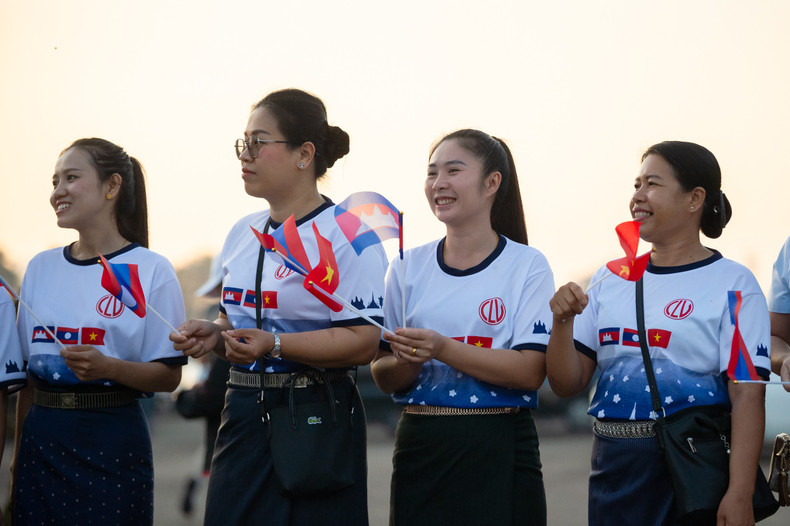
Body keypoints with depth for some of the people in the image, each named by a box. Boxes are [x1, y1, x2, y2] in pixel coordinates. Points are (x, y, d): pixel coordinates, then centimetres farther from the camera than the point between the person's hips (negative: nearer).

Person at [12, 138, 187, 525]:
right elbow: (26, 373, 14)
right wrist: (19, 455, 11)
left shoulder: (152, 271, -3)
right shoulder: (40, 268, 11)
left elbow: (169, 376, -5)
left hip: (112, 439, -4)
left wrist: (108, 367, -22)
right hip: (42, 437, 4)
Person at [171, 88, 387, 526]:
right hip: (243, 413, 7)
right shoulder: (243, 233, 14)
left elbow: (363, 341, -17)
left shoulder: (346, 234, -10)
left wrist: (274, 345, -26)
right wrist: (213, 334, 2)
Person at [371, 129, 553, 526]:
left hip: (500, 452, -3)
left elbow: (530, 371, -13)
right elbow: (384, 379, 8)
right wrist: (406, 362, -14)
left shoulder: (527, 266, -2)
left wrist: (443, 349, -21)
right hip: (420, 445, 3)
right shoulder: (409, 266, 8)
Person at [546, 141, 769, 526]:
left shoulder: (732, 284, -5)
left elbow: (747, 396, -13)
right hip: (614, 465, 5)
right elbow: (567, 384, 10)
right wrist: (563, 322, -9)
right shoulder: (611, 278, 11)